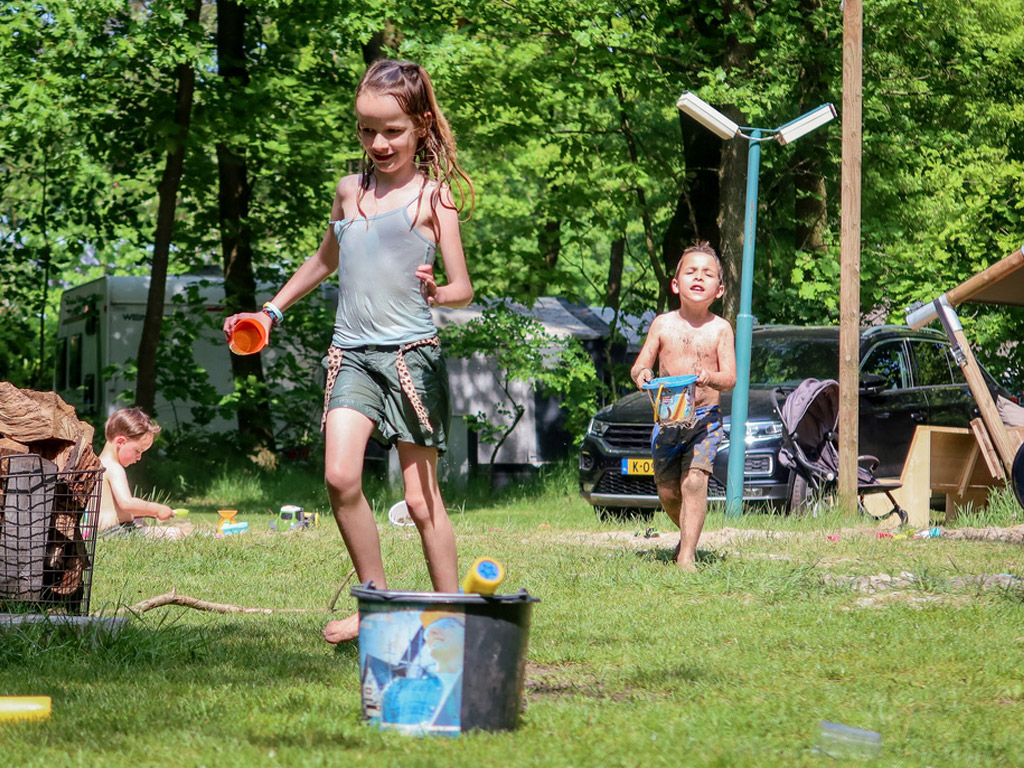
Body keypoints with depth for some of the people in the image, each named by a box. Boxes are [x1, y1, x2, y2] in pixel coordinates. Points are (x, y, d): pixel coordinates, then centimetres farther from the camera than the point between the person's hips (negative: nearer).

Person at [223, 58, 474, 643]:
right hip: (352, 352, 4)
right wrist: (272, 311, 35)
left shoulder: (433, 195, 0)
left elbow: (463, 288, -3)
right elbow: (325, 261, 32)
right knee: (341, 477, -16)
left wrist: (438, 294, -25)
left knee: (422, 498, -2)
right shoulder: (351, 191, 13)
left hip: (412, 351, -4)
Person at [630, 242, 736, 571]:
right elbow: (639, 366, 5)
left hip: (705, 418, -3)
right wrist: (641, 374, -19)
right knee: (667, 491, 6)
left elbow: (730, 378, -6)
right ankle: (688, 532, 34)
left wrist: (709, 377, -28)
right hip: (666, 418, 3)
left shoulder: (720, 329, -1)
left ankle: (687, 555, -18)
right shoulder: (663, 325, 4)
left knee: (694, 481, -18)